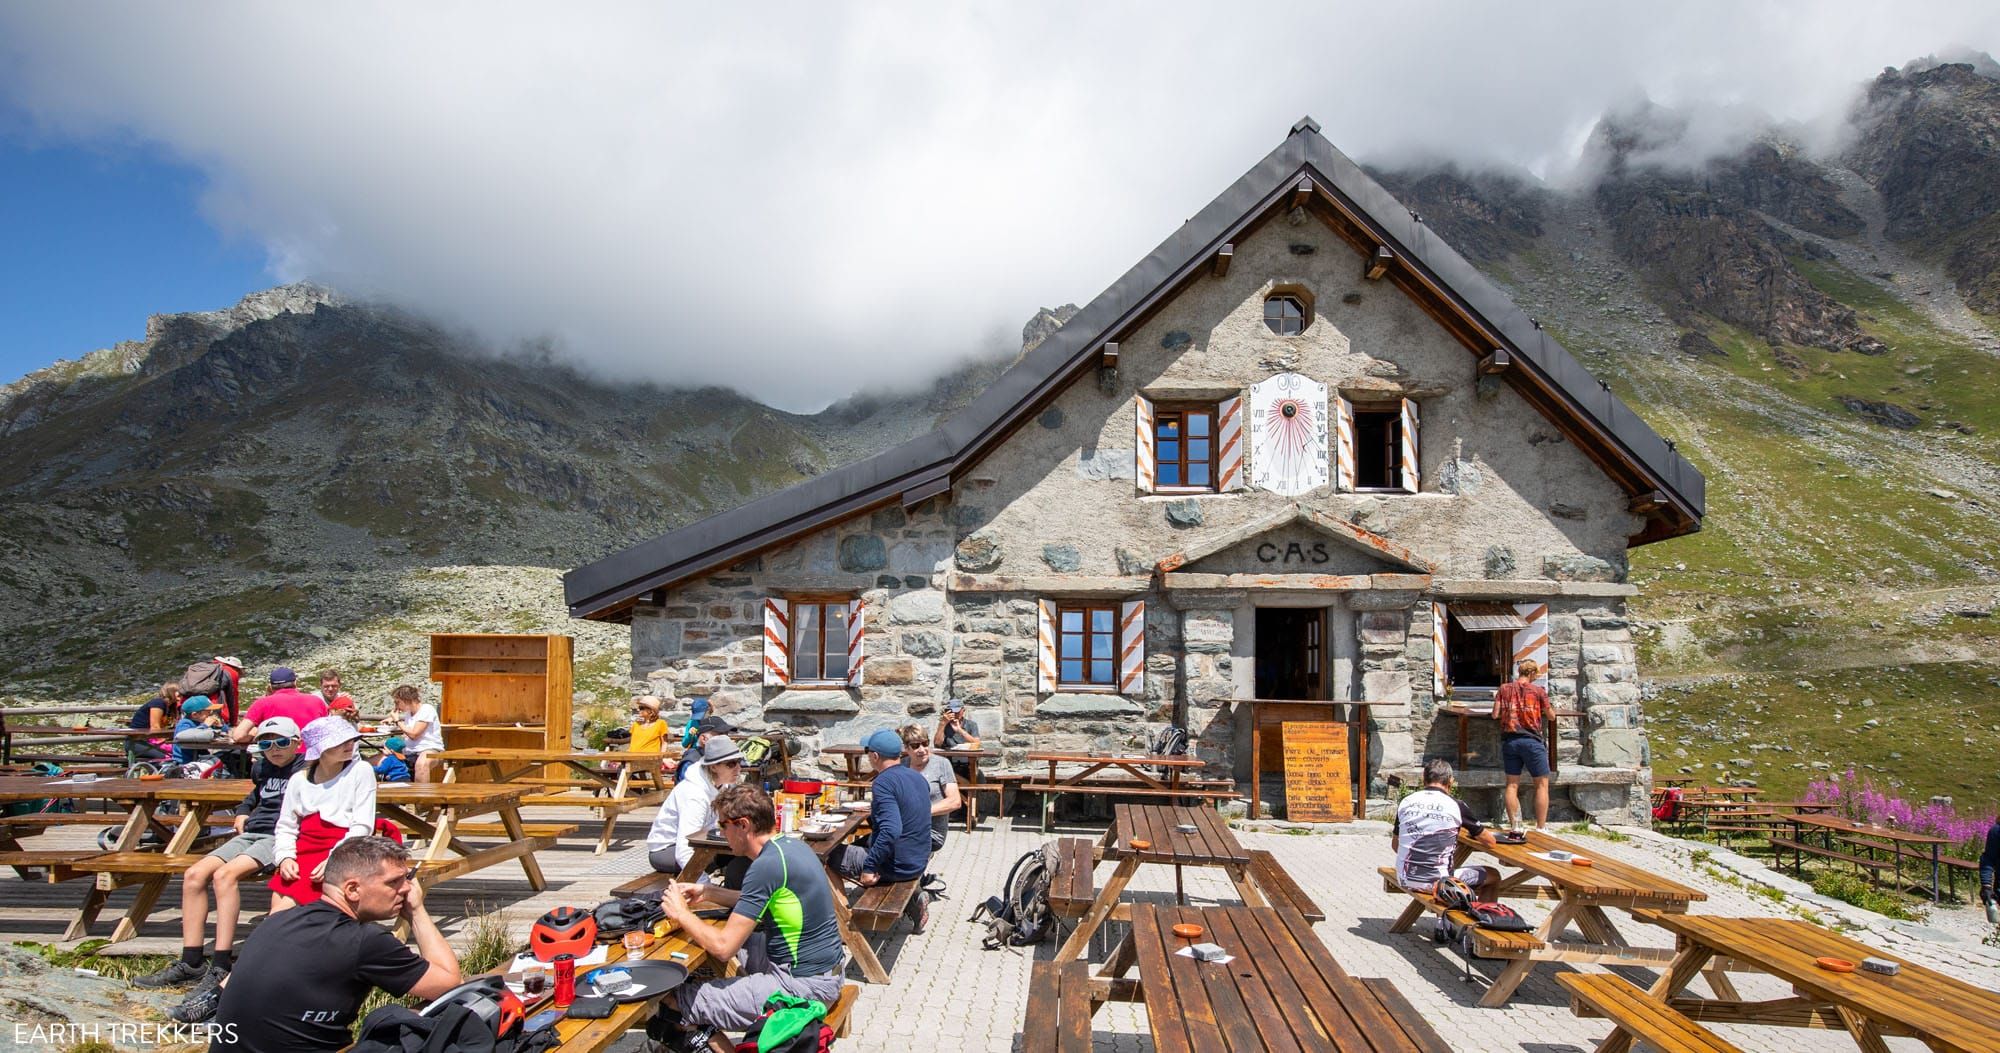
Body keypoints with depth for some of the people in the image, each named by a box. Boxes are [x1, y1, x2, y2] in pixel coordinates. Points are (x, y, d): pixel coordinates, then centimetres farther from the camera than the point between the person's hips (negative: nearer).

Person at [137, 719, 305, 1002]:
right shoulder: (262, 769, 24)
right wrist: (243, 812, 26)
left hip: (279, 839, -8)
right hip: (250, 834, 9)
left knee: (224, 875, -29)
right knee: (194, 875, -10)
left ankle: (220, 968, -29)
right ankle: (190, 962, -6)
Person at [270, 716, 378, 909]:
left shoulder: (361, 770, 1)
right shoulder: (299, 780, 13)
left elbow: (362, 826, -5)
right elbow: (286, 828, 13)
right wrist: (285, 857, -7)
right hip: (304, 850, 4)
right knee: (277, 902, -19)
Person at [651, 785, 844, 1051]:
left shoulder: (768, 865, -22)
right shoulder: (790, 844, 5)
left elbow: (723, 947, -21)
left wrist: (681, 913, -6)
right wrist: (708, 893, 16)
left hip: (804, 984, -10)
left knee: (670, 999, -7)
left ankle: (689, 1030, 23)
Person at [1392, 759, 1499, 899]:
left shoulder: (1405, 803, 3)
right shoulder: (1456, 805, -8)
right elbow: (1491, 842, 2)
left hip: (1405, 881, 5)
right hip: (1437, 883, -5)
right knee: (1493, 876, 17)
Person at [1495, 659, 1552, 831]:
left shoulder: (1504, 689, 5)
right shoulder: (1538, 691, -3)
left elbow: (1495, 715, 2)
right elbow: (1550, 716, 6)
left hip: (1509, 740, 3)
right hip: (1532, 740, -3)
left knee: (1512, 784, 7)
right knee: (1542, 784, 5)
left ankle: (1514, 826, 7)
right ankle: (1540, 828, 4)